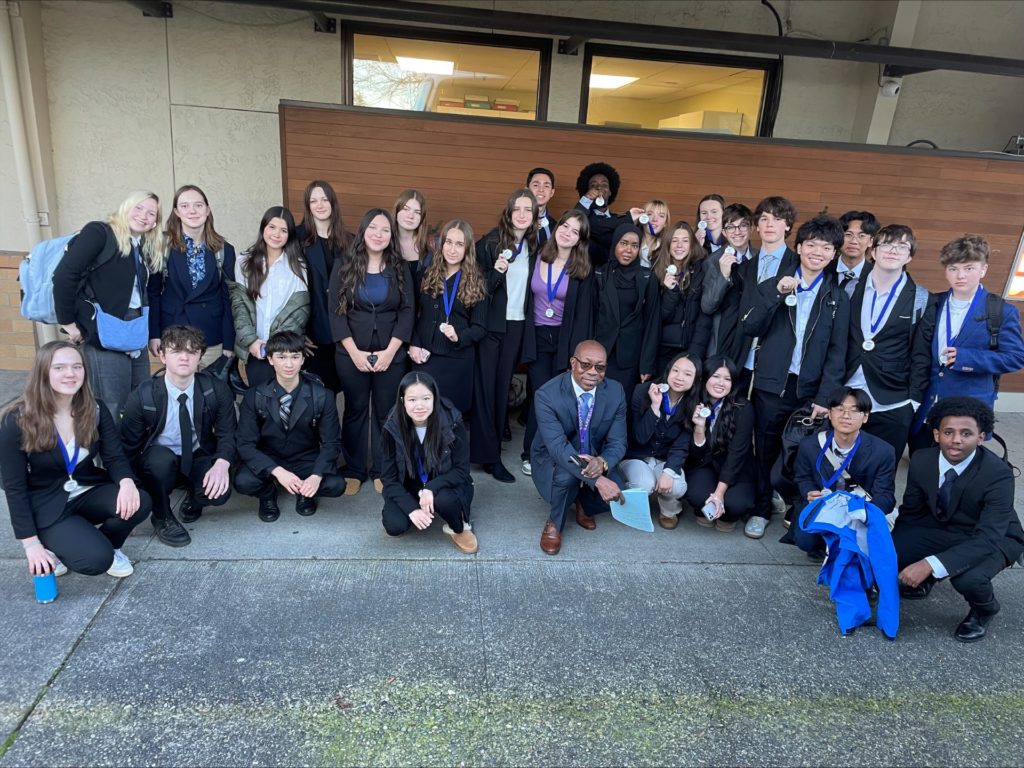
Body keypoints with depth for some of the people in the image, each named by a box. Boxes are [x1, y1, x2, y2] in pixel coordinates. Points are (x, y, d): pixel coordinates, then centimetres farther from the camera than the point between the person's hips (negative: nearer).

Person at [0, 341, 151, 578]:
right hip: (47, 507, -4)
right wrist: (31, 543, -14)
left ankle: (108, 546, 3)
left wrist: (126, 482, -33)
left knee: (139, 503, -27)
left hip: (89, 493, 4)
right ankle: (56, 546, 8)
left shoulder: (95, 411, -5)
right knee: (96, 559, -25)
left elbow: (114, 457, -8)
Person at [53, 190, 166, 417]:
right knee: (111, 407, -4)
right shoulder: (99, 232, -8)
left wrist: (151, 332, 5)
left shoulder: (146, 248, 15)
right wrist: (67, 322, -14)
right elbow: (64, 274, -16)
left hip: (135, 333, 7)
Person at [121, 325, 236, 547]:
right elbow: (129, 448, -8)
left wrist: (222, 463, -30)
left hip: (199, 459, 1)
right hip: (158, 462, -1)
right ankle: (162, 518, -9)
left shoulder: (217, 390, -12)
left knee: (219, 491, -30)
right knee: (161, 456, -37)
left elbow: (227, 434, -9)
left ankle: (193, 498, 10)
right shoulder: (142, 397, -15)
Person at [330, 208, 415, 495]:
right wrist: (354, 352, -12)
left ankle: (383, 471, 20)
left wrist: (390, 351, -11)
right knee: (355, 411, 9)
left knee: (386, 413, 6)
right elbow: (335, 312, -3)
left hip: (391, 355, 0)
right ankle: (354, 471, 21)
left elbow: (408, 311, -2)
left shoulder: (400, 268, 3)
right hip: (351, 355, 0)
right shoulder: (345, 267, 1)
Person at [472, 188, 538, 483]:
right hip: (490, 324, -4)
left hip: (516, 325, 4)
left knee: (503, 387, 7)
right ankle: (489, 456, 3)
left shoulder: (534, 246, 7)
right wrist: (496, 272, -22)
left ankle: (491, 449, 15)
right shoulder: (490, 242, -6)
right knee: (485, 387, -3)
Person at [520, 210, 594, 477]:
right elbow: (528, 300, 4)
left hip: (564, 339, 0)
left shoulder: (583, 270, -3)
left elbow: (582, 314, -6)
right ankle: (531, 454, 12)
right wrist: (525, 338, -3)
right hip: (537, 337, 1)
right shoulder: (537, 260, 1)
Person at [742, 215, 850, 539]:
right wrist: (776, 294, -17)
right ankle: (762, 509, 23)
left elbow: (837, 352, 2)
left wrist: (825, 397, -7)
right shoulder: (772, 286, 6)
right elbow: (750, 328, -5)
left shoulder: (837, 298, 6)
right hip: (771, 384, 0)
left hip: (811, 389, 0)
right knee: (766, 450, 8)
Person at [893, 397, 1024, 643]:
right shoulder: (921, 460, -16)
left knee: (967, 578, -35)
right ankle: (922, 577, 17)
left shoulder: (998, 474, -29)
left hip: (993, 540, -4)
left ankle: (984, 610, 4)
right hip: (941, 528, 4)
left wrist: (931, 564, -44)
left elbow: (987, 539, -35)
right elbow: (911, 512, 0)